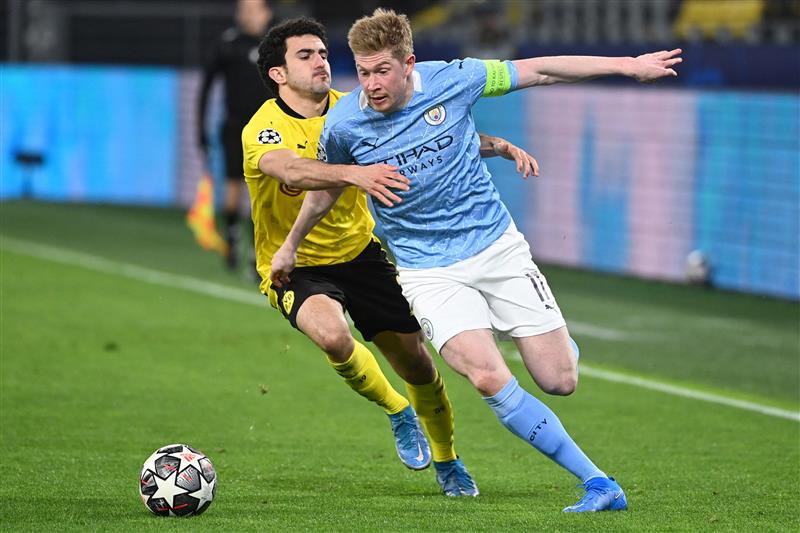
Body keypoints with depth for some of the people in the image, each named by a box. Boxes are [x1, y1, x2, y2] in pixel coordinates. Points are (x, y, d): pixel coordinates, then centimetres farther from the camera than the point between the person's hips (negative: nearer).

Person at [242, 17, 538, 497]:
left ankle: (447, 462, 34)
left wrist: (499, 146, -17)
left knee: (416, 362, 4)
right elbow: (291, 171, -43)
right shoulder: (263, 129, -19)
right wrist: (354, 174, -61)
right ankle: (398, 412, -1)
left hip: (361, 253, 4)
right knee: (332, 335, -33)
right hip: (296, 268, -4)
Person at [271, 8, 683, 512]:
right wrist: (290, 245, 26)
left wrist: (627, 65, 0)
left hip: (497, 244, 1)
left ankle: (559, 341, 38)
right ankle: (598, 483, -16)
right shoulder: (344, 124, -9)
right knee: (490, 380, -24)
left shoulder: (452, 79, -11)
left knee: (559, 380, -3)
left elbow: (539, 71, 0)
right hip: (428, 271, -1)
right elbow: (326, 188, 12)